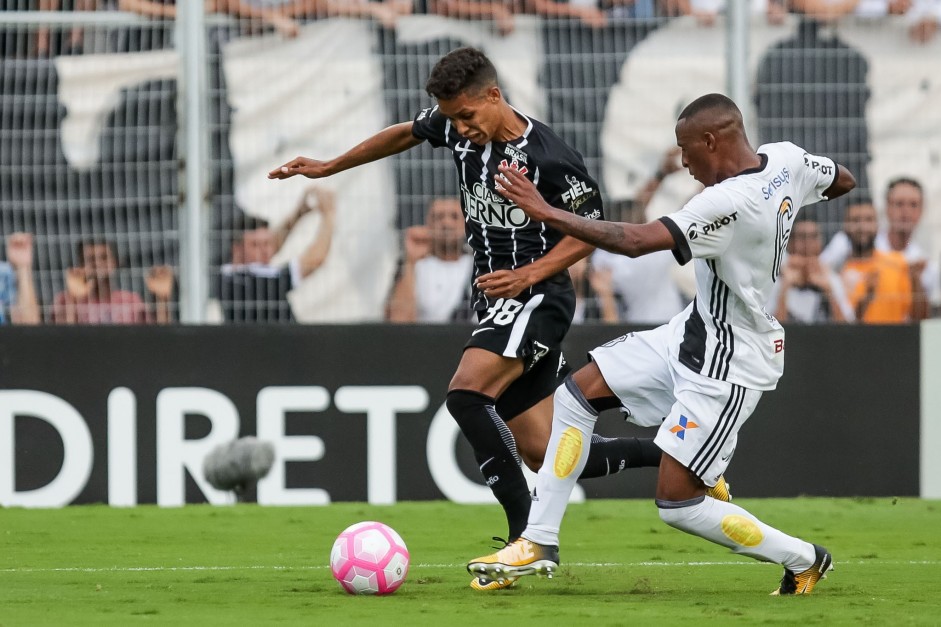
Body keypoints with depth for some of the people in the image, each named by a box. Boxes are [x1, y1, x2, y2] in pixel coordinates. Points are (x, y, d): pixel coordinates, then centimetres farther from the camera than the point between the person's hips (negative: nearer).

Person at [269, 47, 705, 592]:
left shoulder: (552, 159, -19)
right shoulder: (456, 127, 1)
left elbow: (590, 230, -9)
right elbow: (406, 135, 20)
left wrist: (528, 275, -20)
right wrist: (327, 168, 25)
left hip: (537, 297, -7)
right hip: (495, 301, 8)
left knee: (466, 394, -29)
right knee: (541, 454, 5)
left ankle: (527, 536, -26)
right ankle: (669, 455, 22)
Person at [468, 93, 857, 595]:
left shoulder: (729, 202, -31)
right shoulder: (786, 159, -4)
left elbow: (636, 241, -37)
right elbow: (843, 181, 18)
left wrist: (546, 213, -31)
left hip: (730, 368, -10)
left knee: (676, 504, -6)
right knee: (576, 393, 7)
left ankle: (804, 560, 12)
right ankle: (540, 543, 13)